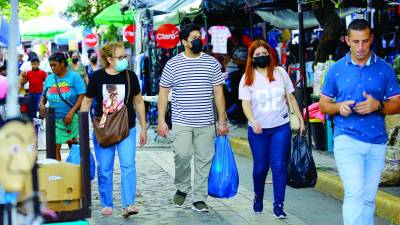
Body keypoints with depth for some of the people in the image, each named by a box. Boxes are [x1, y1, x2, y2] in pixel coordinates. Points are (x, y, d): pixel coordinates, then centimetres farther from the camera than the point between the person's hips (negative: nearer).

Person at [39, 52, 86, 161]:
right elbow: (43, 96, 19)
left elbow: (82, 96, -8)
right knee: (55, 148, -2)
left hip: (71, 119, -3)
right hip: (54, 120, 3)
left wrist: (71, 112, -18)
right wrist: (41, 104, -4)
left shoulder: (74, 77, -3)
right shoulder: (49, 79, 9)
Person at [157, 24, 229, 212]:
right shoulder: (173, 64, 3)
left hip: (206, 123, 2)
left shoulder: (212, 63, 7)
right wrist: (161, 121, -2)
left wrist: (222, 121, 3)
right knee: (182, 155, -17)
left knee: (204, 159, 2)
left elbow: (218, 93, 8)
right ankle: (182, 188, 8)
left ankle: (199, 199, 11)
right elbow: (163, 93, 5)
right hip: (181, 122, -2)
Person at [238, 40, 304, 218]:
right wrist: (252, 121, -25)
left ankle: (278, 205, 0)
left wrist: (301, 119, 9)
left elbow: (291, 97, 10)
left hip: (281, 128, 0)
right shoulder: (248, 78, 0)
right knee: (260, 167, 7)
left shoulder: (280, 72, 5)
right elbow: (245, 103, -8)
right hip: (258, 130, 0)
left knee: (279, 166, -6)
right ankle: (258, 198, 31)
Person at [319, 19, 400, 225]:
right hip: (346, 139, -2)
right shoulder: (336, 69, 4)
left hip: (376, 142, 2)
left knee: (368, 198, 10)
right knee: (355, 193, -16)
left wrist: (378, 105, -16)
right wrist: (339, 107, -12)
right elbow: (323, 104, 9)